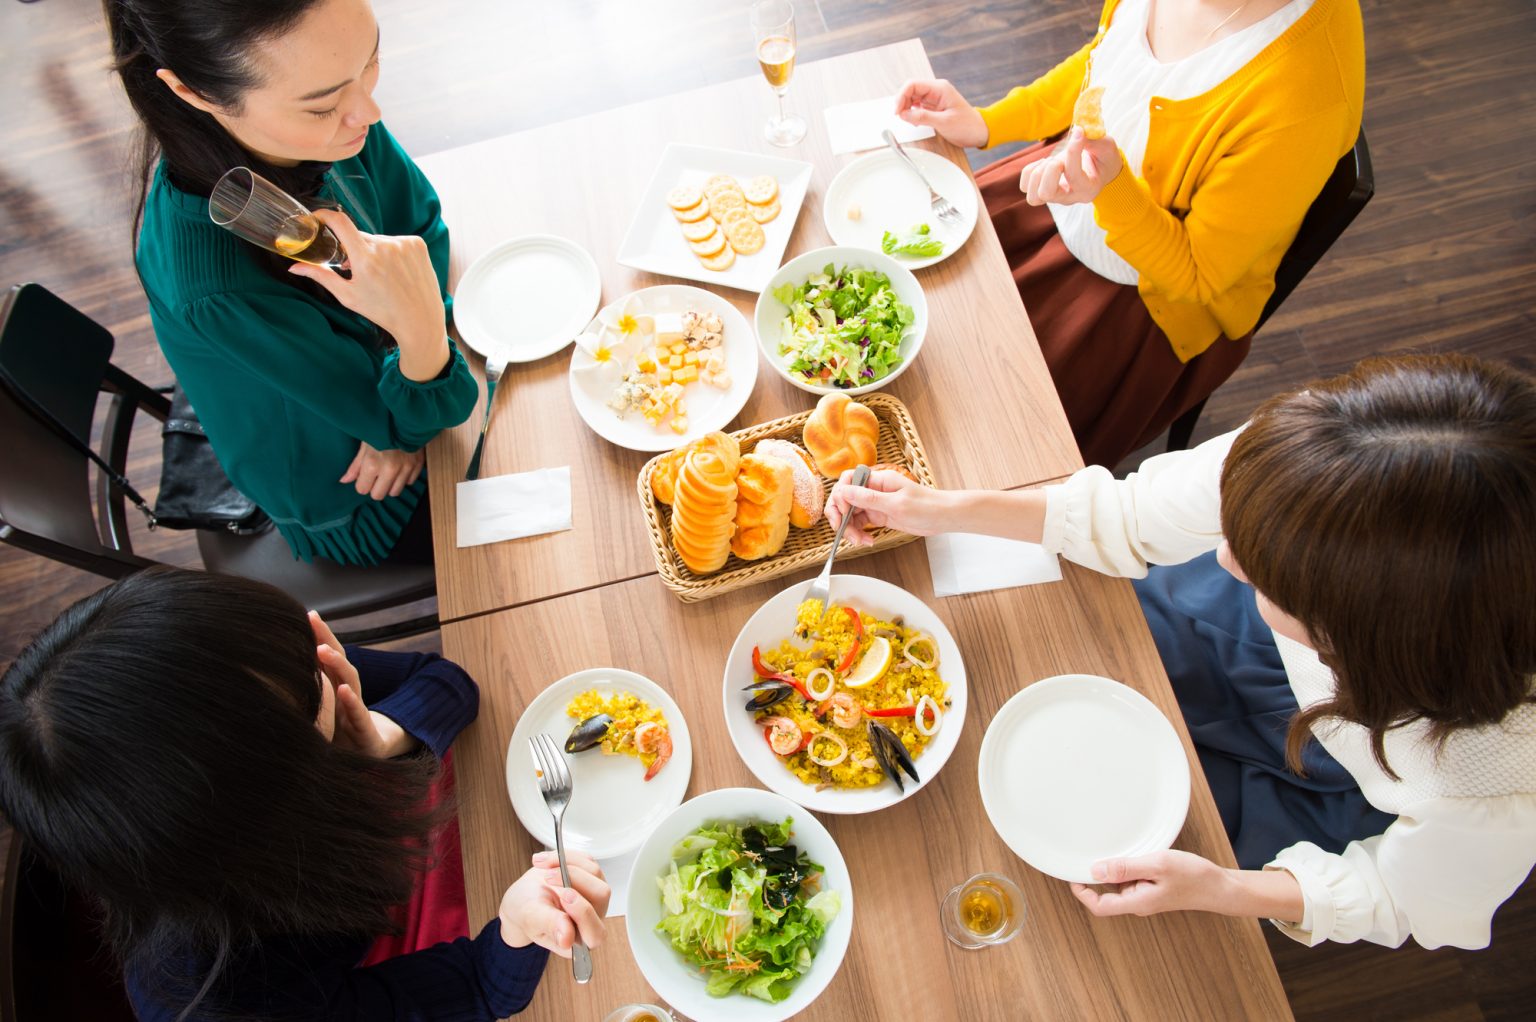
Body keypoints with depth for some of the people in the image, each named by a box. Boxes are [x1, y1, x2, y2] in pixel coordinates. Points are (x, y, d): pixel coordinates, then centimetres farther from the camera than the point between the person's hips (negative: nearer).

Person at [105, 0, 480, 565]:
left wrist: (399, 426, -17)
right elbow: (403, 420, -26)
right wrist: (421, 334, -49)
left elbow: (422, 223, -8)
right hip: (351, 504, -5)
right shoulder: (216, 288, -38)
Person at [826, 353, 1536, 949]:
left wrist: (1215, 888, -28)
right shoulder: (1310, 467, -38)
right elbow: (1134, 516, -19)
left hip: (1357, 798, -2)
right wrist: (942, 509, -21)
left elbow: (1414, 895, -18)